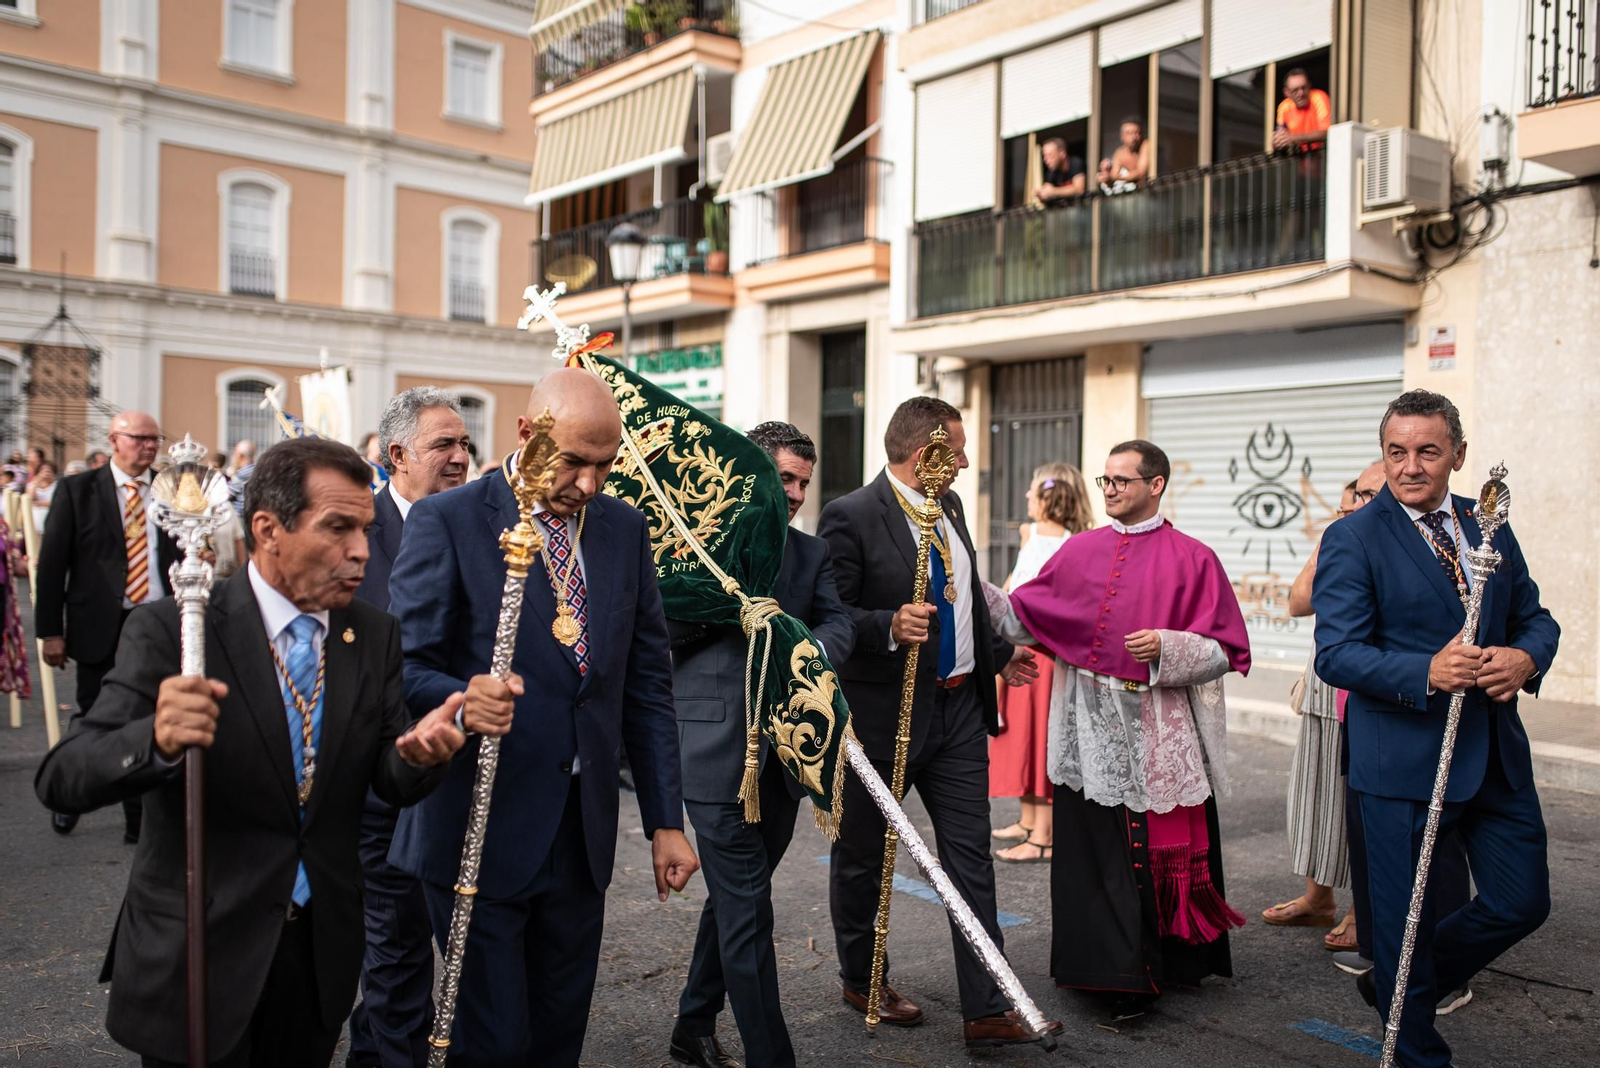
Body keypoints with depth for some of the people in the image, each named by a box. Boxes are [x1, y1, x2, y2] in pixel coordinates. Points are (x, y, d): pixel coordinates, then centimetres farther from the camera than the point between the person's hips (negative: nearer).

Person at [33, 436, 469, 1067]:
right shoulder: (169, 630, -15)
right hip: (197, 955, -4)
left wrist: (420, 755, -25)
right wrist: (157, 740, -42)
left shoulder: (374, 635, -1)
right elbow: (61, 780, -20)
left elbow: (391, 781, -1)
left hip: (322, 952, 4)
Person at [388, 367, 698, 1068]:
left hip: (584, 830, 5)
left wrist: (665, 820, 5)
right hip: (481, 830, -4)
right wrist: (461, 699, -32)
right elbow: (404, 665, -10)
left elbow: (647, 680, 8)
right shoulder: (446, 522, -8)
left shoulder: (625, 528, 6)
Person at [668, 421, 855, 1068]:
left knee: (735, 899, 18)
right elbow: (662, 630, -3)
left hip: (784, 754, 6)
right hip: (715, 748, -6)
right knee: (747, 908, -4)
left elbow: (839, 625, 0)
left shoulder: (811, 553, 14)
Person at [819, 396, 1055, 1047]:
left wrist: (998, 654, 25)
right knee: (863, 855, 13)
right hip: (884, 713, -6)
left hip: (959, 707, 7)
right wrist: (889, 626, -31)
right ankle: (860, 981, 35)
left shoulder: (949, 508, 10)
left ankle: (986, 1012, 14)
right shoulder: (850, 517, -15)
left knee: (972, 858, 6)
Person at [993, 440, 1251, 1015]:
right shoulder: (1080, 550, 9)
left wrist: (1168, 646, -19)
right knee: (1095, 848, 5)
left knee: (1163, 848, 4)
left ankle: (1174, 960, 22)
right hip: (1092, 729, 3)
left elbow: (1227, 649, -3)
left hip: (1161, 733, -2)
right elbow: (1022, 618, 7)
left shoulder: (1192, 559, 0)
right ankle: (1114, 970, 18)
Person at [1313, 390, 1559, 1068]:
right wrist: (1426, 674, -30)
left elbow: (1535, 617, 14)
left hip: (1497, 754, 6)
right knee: (1405, 917, 7)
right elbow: (1336, 653, -16)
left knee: (1522, 902, 13)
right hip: (1402, 758, -6)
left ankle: (1395, 984, 35)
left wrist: (1526, 657, -9)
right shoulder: (1353, 540, -9)